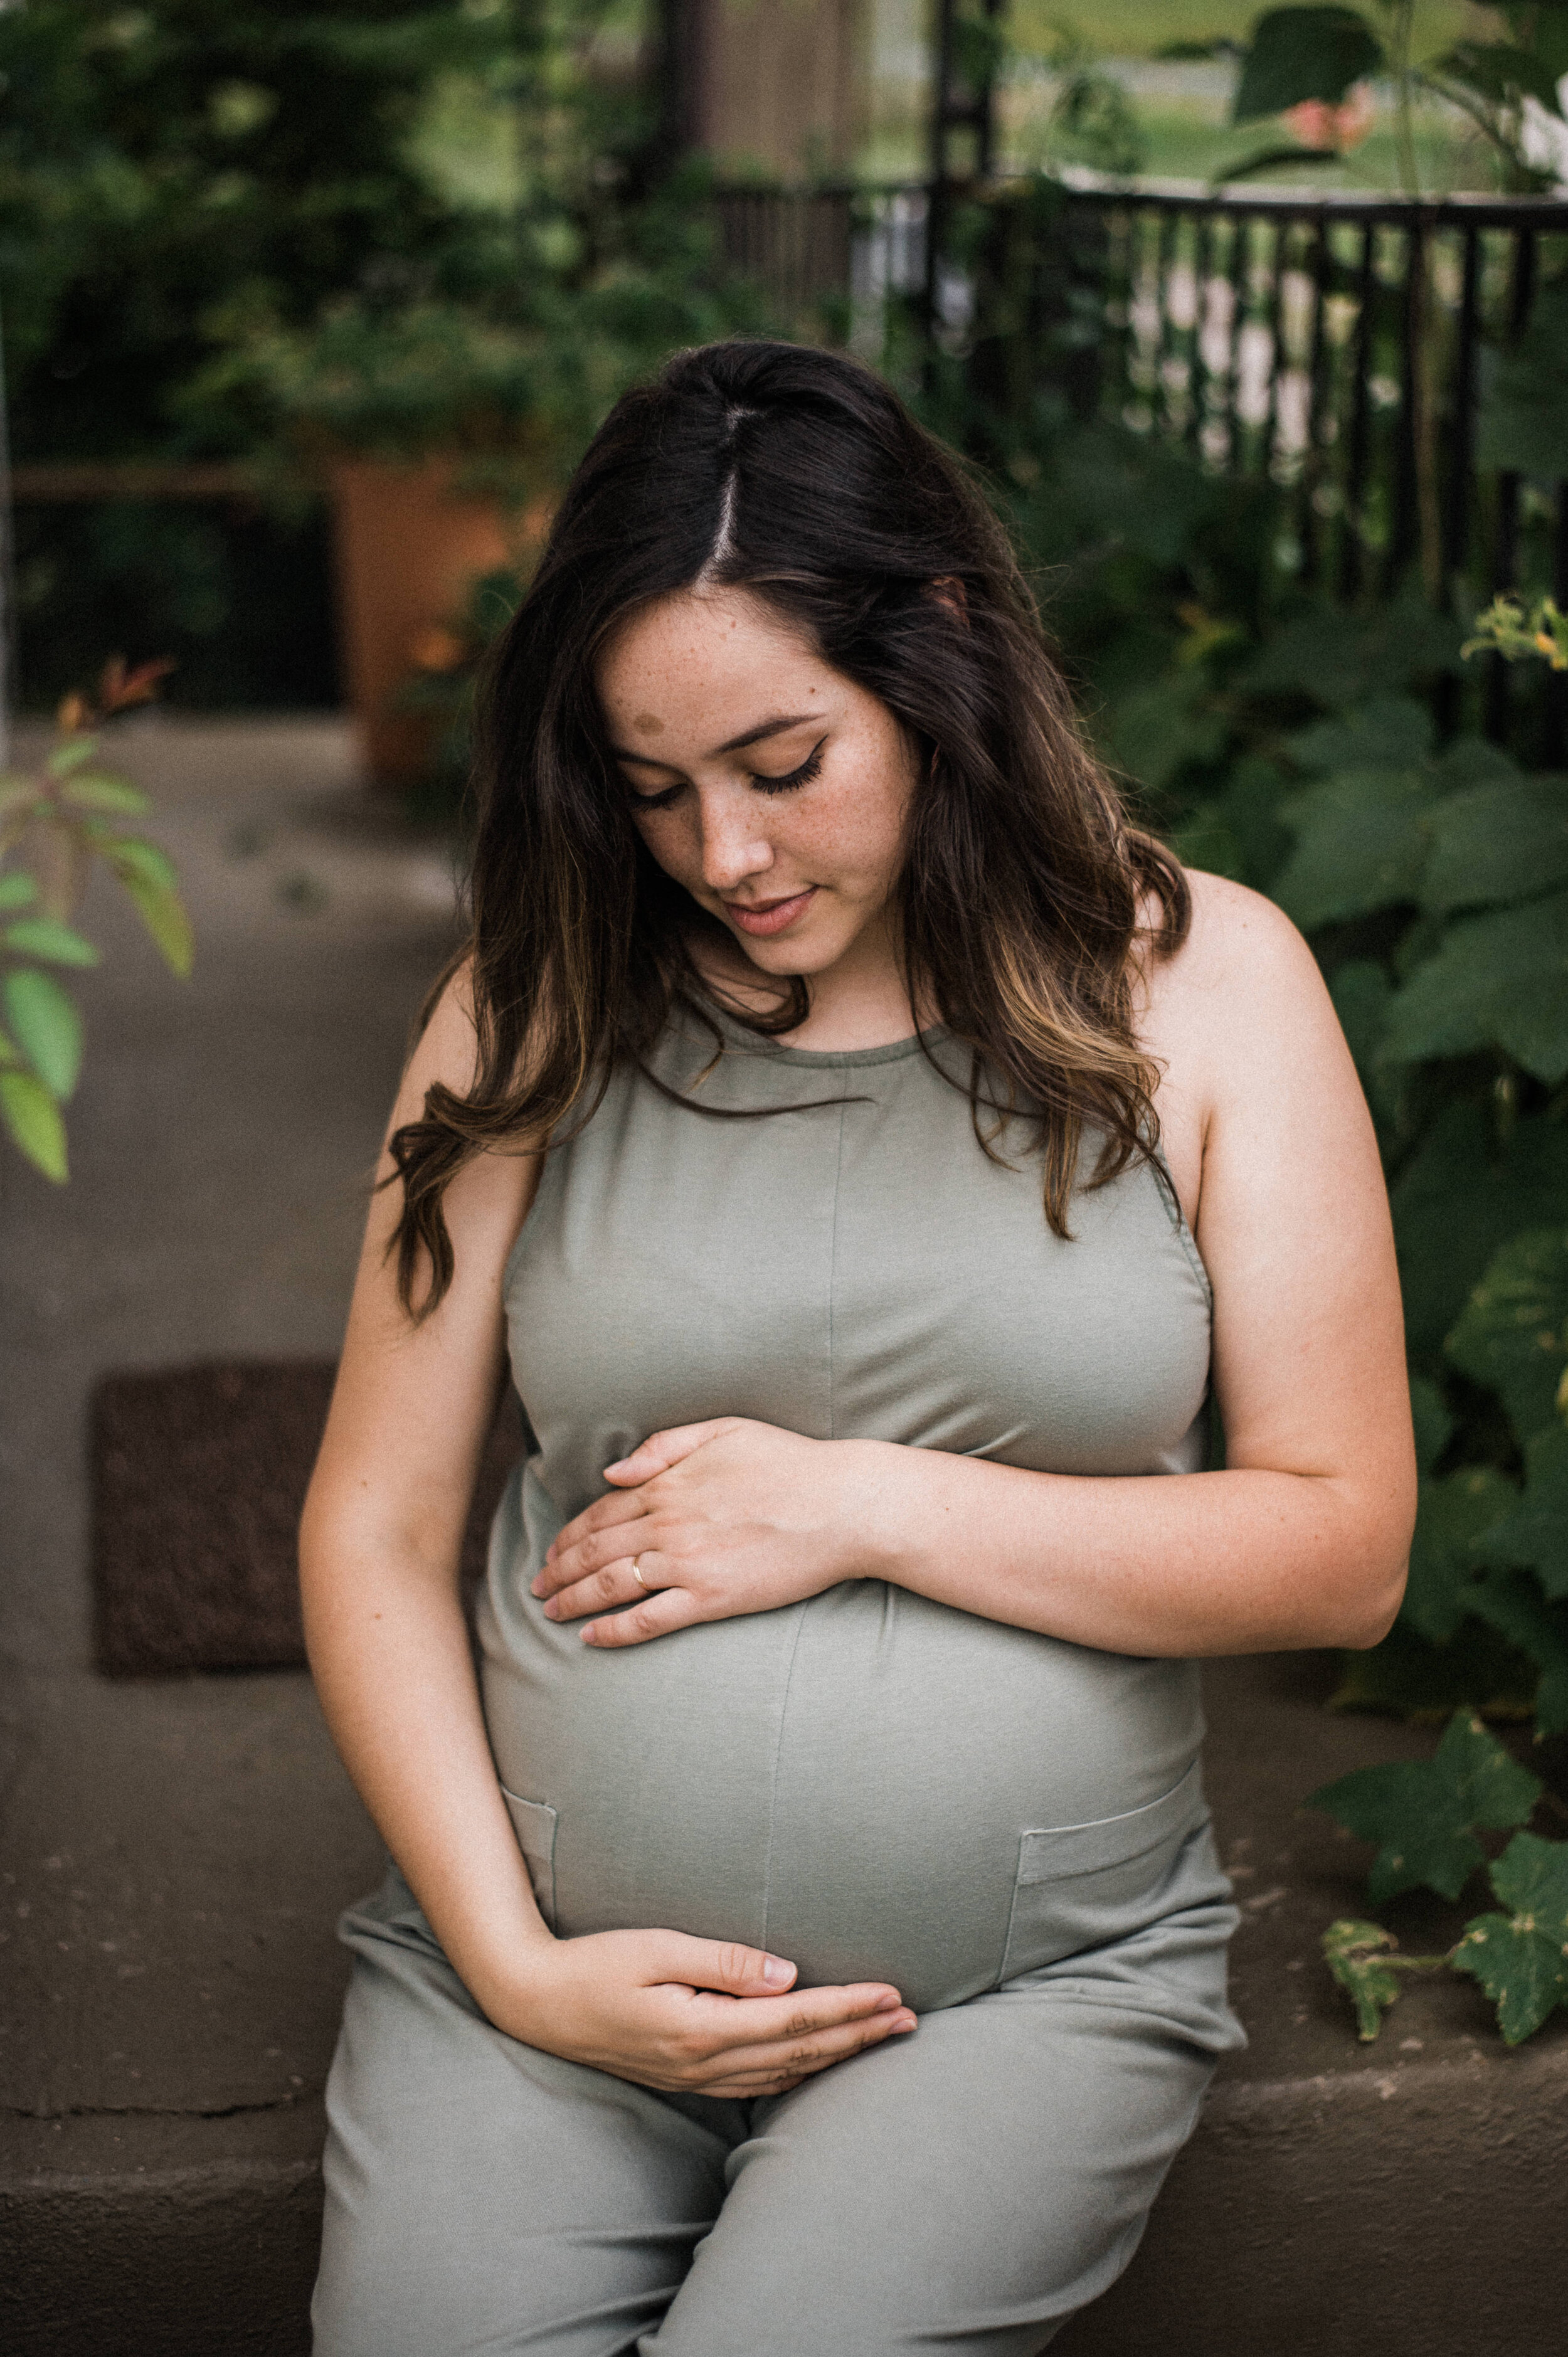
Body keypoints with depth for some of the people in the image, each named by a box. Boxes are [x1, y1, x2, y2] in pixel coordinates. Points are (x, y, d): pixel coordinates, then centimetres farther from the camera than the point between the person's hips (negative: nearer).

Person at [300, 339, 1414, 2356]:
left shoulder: (1201, 982, 0)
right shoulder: (545, 1002, 3)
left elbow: (1344, 1549, -3)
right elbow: (373, 1530, 3)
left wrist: (868, 1507, -11)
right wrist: (516, 1960, -8)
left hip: (1026, 1984, -1)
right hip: (549, 1970, 1)